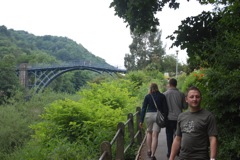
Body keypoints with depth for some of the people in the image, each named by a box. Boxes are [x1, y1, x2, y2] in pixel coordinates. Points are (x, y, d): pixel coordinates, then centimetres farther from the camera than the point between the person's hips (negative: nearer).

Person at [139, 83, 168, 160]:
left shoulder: (147, 96, 2)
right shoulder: (162, 96, 3)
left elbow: (143, 109, 1)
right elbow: (165, 108, 2)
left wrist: (141, 121, 3)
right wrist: (165, 118, 10)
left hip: (149, 115, 1)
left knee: (149, 132, 22)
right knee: (155, 135, 0)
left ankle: (149, 151, 22)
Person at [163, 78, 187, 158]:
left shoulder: (165, 94, -9)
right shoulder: (181, 94, -6)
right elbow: (185, 106, -1)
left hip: (169, 118, -1)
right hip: (178, 118, 1)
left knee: (169, 136, 9)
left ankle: (169, 152, 13)